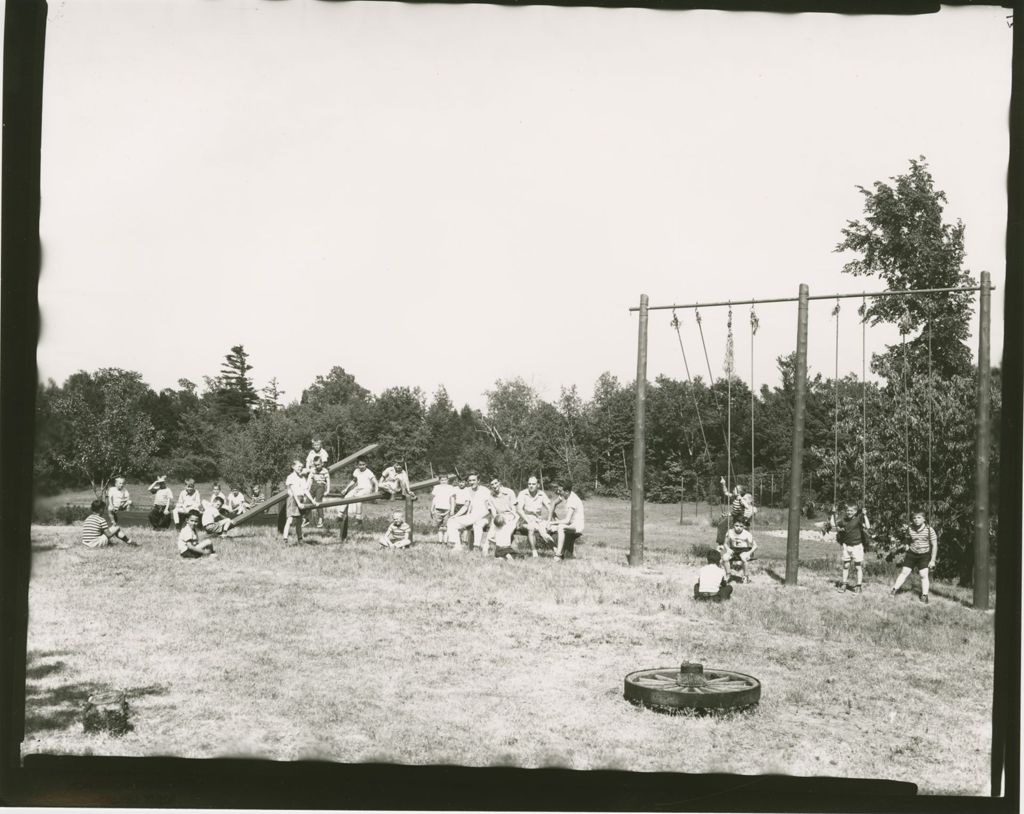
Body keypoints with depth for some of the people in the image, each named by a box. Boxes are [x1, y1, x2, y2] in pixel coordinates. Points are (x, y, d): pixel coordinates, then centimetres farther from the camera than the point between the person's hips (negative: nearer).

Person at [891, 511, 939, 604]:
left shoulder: (929, 530, -13)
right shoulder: (910, 529, -5)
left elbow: (934, 545, -9)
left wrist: (932, 560, -10)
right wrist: (905, 554, 13)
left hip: (924, 555, -2)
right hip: (911, 554, 2)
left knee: (924, 575, -7)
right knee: (904, 572, 1)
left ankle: (925, 596, 4)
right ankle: (895, 590, 8)